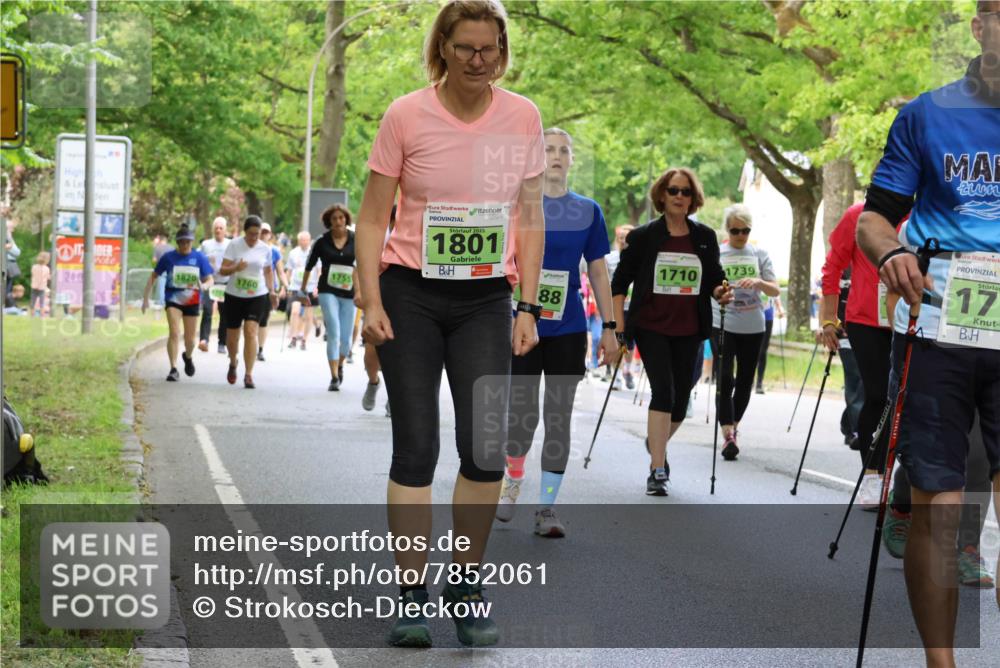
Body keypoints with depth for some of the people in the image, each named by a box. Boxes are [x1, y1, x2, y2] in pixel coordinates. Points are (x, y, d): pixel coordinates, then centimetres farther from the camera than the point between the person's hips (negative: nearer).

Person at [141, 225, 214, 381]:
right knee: (175, 333, -19)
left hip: (191, 301, 1)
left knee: (190, 339, 9)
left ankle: (188, 357, 43)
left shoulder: (200, 258, -2)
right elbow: (154, 276, 6)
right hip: (173, 299, -1)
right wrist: (146, 298, 3)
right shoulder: (168, 257, -3)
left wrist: (203, 286, -23)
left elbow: (209, 280, 1)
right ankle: (174, 369, -15)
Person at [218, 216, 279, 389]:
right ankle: (233, 364, 39)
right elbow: (223, 270, -8)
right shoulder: (234, 245, -5)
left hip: (257, 296, 0)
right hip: (234, 296, 0)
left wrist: (272, 291, 7)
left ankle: (248, 375, -15)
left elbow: (268, 271, 17)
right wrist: (236, 267, -28)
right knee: (232, 336, 7)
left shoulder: (265, 249, 2)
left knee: (251, 331, -16)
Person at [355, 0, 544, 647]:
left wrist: (528, 308, 2)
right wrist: (372, 302, -7)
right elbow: (373, 217, 2)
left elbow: (531, 220, 8)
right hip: (411, 296, -1)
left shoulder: (523, 117, 2)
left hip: (486, 301, 1)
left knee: (487, 449, -9)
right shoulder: (406, 116, -4)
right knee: (415, 448, -2)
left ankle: (467, 583, 10)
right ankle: (411, 598, 8)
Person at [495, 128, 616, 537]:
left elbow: (598, 272, 9)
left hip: (568, 330, 2)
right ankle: (512, 480, 25)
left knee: (558, 418, 2)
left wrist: (609, 328, 6)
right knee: (522, 415, -3)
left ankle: (547, 508, 9)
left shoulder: (588, 211, 6)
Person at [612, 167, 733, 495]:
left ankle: (656, 443, 39)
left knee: (680, 401, 7)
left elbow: (715, 280, 14)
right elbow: (619, 281, 1)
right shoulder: (643, 236, -1)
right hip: (651, 328, -3)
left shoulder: (705, 237, 6)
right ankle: (657, 471, -15)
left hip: (687, 331, 3)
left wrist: (720, 293, -10)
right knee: (664, 391, -18)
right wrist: (619, 326, -6)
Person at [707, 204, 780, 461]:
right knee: (725, 380, -13)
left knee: (745, 381, 10)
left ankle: (733, 426, 29)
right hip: (722, 325, -2)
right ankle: (728, 436, -15)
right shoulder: (715, 254, 3)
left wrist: (759, 282, -19)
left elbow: (775, 290, 2)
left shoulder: (759, 254, 6)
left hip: (753, 327, 2)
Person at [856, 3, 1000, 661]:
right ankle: (939, 659, 10)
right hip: (936, 328, 0)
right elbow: (875, 218, 10)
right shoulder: (927, 115, 9)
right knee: (936, 506, 1)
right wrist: (892, 252, -13)